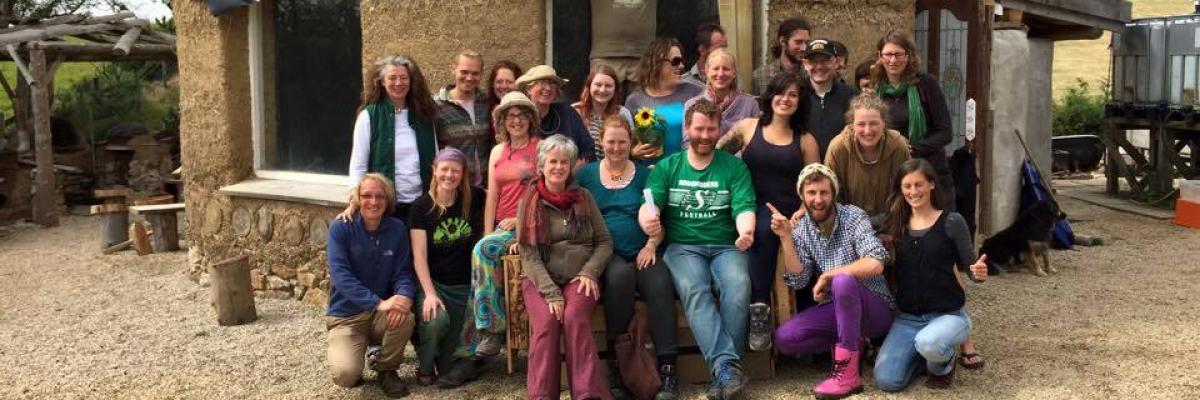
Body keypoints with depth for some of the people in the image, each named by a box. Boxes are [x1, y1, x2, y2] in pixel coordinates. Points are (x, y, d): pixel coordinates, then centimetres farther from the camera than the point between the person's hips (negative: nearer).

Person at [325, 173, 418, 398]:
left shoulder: (397, 229, -3)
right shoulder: (340, 228, -11)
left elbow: (403, 273, -4)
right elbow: (341, 276, -21)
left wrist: (404, 296, -29)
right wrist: (378, 303, -33)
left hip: (381, 316, 3)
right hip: (346, 316, -3)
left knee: (405, 317, -32)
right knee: (346, 376, -27)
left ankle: (386, 371, -2)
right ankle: (353, 367, 13)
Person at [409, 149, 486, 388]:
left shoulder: (474, 198, -2)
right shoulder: (421, 207, -6)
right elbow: (419, 256, -11)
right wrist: (430, 293, -21)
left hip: (467, 285, 2)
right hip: (435, 283, -2)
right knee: (436, 319, -30)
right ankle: (426, 366, -1)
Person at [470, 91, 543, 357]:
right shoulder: (497, 151, 18)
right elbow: (492, 196, 13)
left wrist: (520, 219, -13)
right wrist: (487, 233, 1)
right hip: (502, 225, 5)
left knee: (483, 250, -26)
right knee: (483, 252, -23)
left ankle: (491, 331, -20)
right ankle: (491, 331, -16)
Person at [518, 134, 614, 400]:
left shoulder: (584, 198, 11)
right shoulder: (528, 204, 6)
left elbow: (604, 242, 10)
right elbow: (529, 256, -2)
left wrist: (589, 272, -8)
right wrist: (551, 291, -15)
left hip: (579, 278, 0)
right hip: (541, 279, 0)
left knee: (574, 317, -30)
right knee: (546, 321, -30)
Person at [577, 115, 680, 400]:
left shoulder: (644, 174, 14)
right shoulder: (586, 174, 14)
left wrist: (651, 245, -5)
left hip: (641, 253, 1)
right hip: (604, 252, -1)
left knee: (660, 284, -31)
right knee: (620, 275, -36)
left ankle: (668, 369, -28)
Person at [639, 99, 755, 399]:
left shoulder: (734, 166, 10)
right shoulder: (666, 167, 11)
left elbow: (744, 207, -2)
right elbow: (648, 206, -2)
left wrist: (746, 231, -26)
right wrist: (648, 220, -28)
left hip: (725, 246, 0)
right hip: (682, 247, 0)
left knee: (739, 285, -32)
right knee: (693, 289, -33)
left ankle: (721, 370, -29)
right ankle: (728, 364, -39)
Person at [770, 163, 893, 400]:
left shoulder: (853, 216, -13)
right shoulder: (801, 229, 1)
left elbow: (875, 264, -27)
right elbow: (798, 281, -8)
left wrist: (828, 275, -20)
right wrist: (786, 239, -17)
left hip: (875, 307, -4)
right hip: (835, 309, 5)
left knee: (842, 281, -37)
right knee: (784, 338, -16)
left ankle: (848, 373, -28)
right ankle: (853, 343, -1)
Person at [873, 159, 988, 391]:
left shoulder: (951, 222, -8)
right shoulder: (895, 224, 3)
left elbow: (970, 266, -9)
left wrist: (978, 273, -31)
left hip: (947, 314, -3)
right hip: (907, 317, 3)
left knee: (928, 343, -38)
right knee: (886, 381, -14)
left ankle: (943, 363, 1)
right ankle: (925, 353, 17)